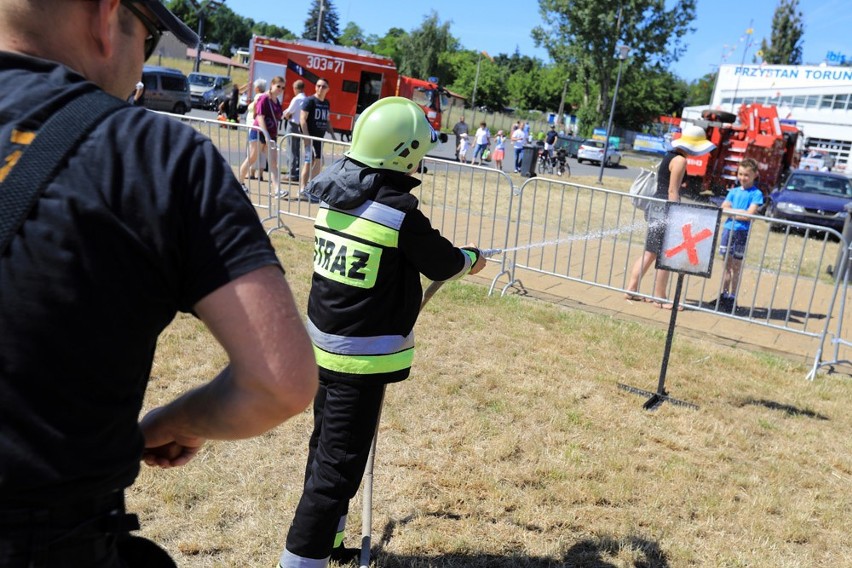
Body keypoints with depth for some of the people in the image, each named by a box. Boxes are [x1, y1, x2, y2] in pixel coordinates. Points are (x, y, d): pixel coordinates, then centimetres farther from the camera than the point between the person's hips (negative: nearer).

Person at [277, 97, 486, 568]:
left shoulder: (335, 196, 2)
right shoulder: (400, 211, -19)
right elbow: (442, 264, -5)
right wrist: (472, 260, 16)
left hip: (323, 341, 8)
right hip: (363, 354, -8)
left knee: (327, 445, 22)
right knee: (340, 463, 1)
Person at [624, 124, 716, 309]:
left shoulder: (670, 156, 16)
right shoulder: (680, 160, -12)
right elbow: (672, 191, -17)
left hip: (656, 207, 10)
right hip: (665, 210, -10)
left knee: (651, 252, 14)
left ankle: (631, 289, 15)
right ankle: (659, 298, 4)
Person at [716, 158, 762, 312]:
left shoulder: (756, 193, -3)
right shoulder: (734, 191, 12)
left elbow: (750, 214, -13)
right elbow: (723, 208, 3)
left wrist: (732, 211, -7)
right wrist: (740, 211, -9)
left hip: (742, 232, -4)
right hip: (728, 229, 4)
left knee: (737, 266, 2)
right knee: (727, 264, 10)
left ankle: (732, 298, 7)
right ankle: (724, 295, 17)